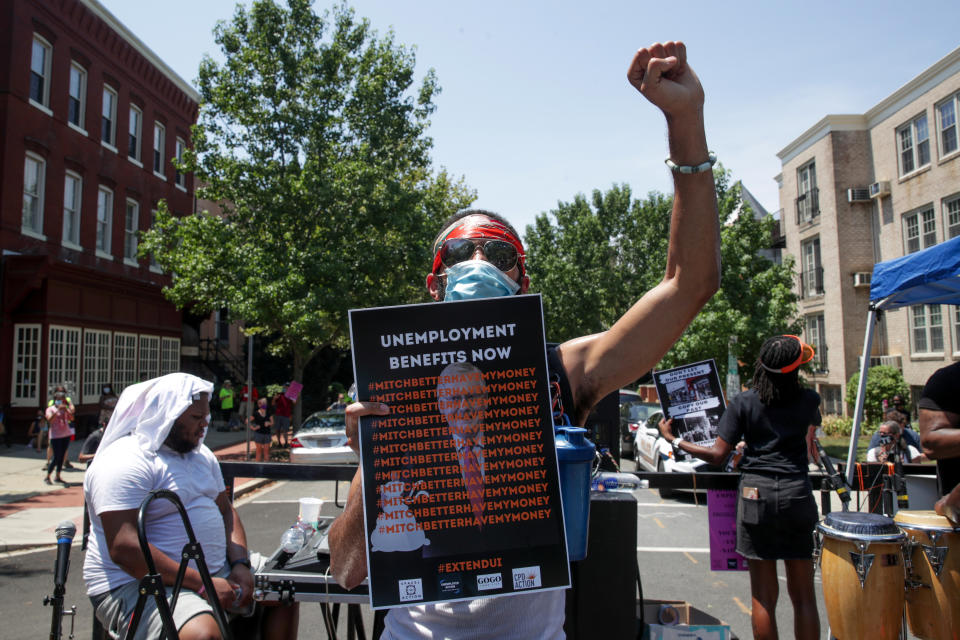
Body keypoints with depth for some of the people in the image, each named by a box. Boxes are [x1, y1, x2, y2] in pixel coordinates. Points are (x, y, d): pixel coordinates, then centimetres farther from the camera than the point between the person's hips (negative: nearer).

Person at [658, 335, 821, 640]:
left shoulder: (744, 403, -4)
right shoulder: (809, 400, 2)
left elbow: (718, 455, -7)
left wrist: (675, 441, 5)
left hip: (756, 493, -1)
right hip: (797, 493, 2)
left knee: (764, 594, 7)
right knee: (803, 594, 12)